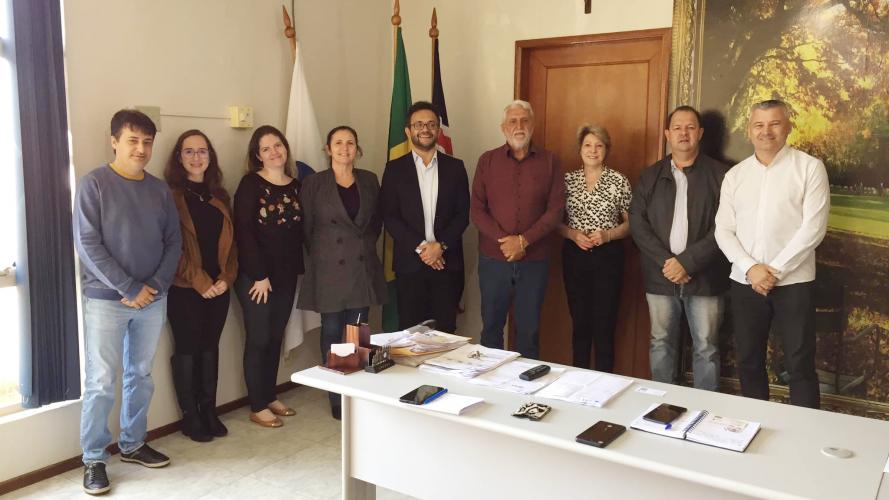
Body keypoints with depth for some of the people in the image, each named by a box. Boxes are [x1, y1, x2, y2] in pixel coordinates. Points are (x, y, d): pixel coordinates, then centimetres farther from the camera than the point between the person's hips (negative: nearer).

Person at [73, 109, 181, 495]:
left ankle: (133, 444, 29)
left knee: (141, 376, 14)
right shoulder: (94, 184, -6)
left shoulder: (159, 189, 7)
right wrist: (129, 289, -16)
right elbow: (87, 245, -13)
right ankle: (93, 459, 13)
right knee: (101, 382, -1)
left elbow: (173, 242, 7)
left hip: (153, 299, 5)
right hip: (106, 300, -4)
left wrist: (154, 285, -8)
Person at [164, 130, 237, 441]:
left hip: (218, 287, 5)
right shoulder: (171, 195, -5)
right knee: (187, 349, 4)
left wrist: (226, 278, -5)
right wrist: (201, 282, -15)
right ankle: (190, 417, 16)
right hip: (185, 288, -5)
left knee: (210, 347, 12)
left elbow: (229, 241, 9)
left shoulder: (218, 196, 12)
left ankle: (209, 411, 23)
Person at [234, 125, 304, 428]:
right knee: (259, 339, 1)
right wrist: (259, 275, -15)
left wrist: (296, 269, 2)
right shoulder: (251, 184, -8)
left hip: (286, 275, 5)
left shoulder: (296, 186, 9)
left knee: (276, 338, 13)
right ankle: (257, 407, 12)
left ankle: (270, 397, 26)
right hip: (255, 276, -5)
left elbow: (299, 231, 9)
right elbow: (243, 232, -13)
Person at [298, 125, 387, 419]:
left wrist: (365, 245, 8)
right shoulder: (314, 183, -3)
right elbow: (307, 227, 2)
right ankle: (337, 401, 13)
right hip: (329, 269, -2)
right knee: (332, 333, 3)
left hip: (363, 268, 3)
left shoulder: (369, 180, 6)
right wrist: (319, 256, 5)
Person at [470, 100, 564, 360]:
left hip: (535, 260, 0)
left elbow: (556, 209, -3)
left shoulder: (549, 161, 3)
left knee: (529, 329, 8)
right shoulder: (487, 160, 4)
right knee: (491, 326, 10)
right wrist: (504, 240, -14)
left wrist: (523, 241, -14)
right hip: (493, 259, 1)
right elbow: (476, 209, -2)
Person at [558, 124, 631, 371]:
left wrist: (608, 235, -15)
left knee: (604, 323, 0)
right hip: (574, 256, 2)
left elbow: (631, 222, 1)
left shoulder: (619, 180, -1)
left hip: (608, 257, -2)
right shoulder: (568, 179, 6)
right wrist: (573, 234, -10)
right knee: (579, 321, 10)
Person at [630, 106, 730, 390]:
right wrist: (666, 262, -12)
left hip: (704, 277, -2)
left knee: (706, 347, 5)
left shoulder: (719, 175, 0)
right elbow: (637, 222, 0)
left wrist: (687, 261, -15)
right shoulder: (650, 176, 9)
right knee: (661, 344, 11)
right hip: (660, 276, 2)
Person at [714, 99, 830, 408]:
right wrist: (750, 268, -11)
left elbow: (813, 228, -9)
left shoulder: (810, 167, -2)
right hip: (744, 283, 4)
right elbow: (723, 230, 4)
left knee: (800, 365, 1)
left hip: (793, 282, -3)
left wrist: (775, 270, -13)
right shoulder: (735, 175, 8)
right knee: (748, 361, 12)